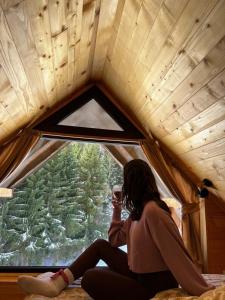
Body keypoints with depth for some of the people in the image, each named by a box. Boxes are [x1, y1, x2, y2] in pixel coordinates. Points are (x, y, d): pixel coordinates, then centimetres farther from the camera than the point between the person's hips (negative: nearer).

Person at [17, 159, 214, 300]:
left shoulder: (152, 210, -26)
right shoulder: (139, 210, 4)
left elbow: (177, 253, -25)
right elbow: (115, 239, 10)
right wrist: (117, 209, 3)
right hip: (139, 273, 9)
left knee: (90, 278, -18)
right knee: (101, 245, 6)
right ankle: (58, 281, 5)